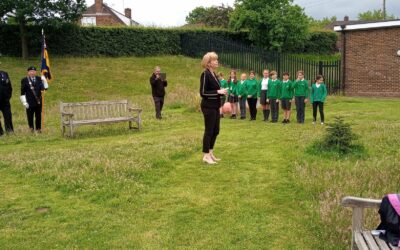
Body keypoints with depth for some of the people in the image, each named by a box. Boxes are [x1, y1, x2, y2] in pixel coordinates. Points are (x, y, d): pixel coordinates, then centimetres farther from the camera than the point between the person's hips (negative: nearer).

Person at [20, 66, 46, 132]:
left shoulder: (39, 79, 8)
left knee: (38, 116, 8)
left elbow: (43, 88, 3)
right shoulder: (24, 80, -1)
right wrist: (24, 102, -8)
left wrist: (44, 81, -10)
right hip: (30, 102, -3)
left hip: (38, 101, 3)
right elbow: (22, 92, -3)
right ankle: (31, 128, 20)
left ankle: (38, 128, 19)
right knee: (30, 115, 4)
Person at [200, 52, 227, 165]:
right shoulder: (205, 74, -14)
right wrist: (218, 92, -19)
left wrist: (222, 92, 2)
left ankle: (210, 153, 26)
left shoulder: (214, 74, 12)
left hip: (215, 106, 9)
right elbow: (203, 93, -17)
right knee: (209, 131, -1)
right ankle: (206, 156, 9)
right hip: (208, 107, -9)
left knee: (216, 131, 14)